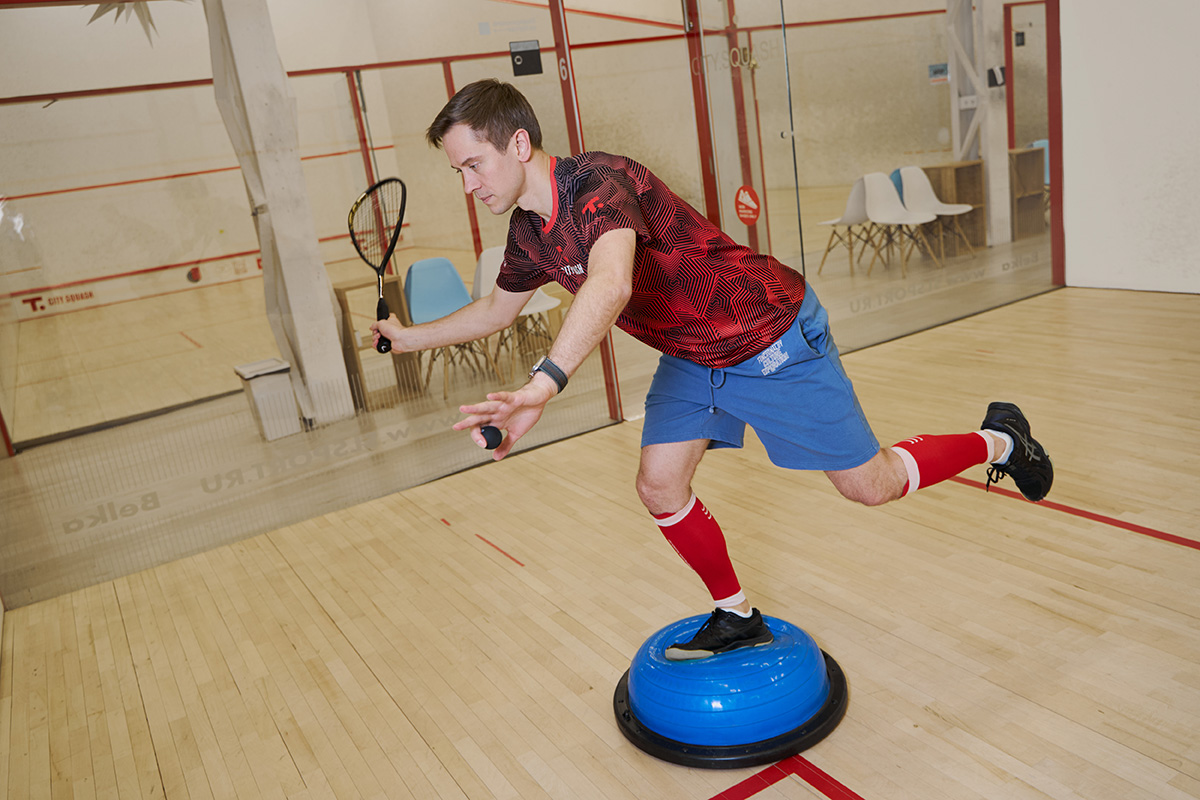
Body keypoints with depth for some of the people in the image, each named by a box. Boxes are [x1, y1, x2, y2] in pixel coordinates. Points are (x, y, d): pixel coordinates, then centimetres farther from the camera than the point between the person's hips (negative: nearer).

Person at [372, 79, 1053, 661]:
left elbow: (610, 287, -52)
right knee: (660, 486, 2)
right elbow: (497, 310, 19)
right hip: (690, 356, 8)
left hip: (774, 340, -8)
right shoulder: (529, 233, -1)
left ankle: (999, 439, 30)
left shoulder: (601, 183, -31)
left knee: (871, 485, 2)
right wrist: (409, 336, 23)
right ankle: (738, 619, 23)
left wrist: (541, 387, -63)